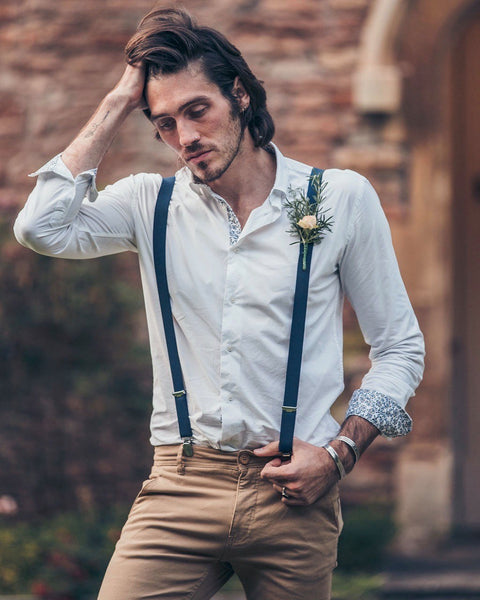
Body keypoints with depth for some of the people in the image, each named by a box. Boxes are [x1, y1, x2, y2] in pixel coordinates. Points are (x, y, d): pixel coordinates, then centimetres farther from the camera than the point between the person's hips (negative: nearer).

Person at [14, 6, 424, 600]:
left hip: (293, 492, 0)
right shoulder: (153, 204, 7)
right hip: (181, 485, 1)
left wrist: (340, 452, -6)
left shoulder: (342, 199, 3)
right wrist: (117, 103, -3)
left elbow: (400, 346, 8)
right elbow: (41, 227, -11)